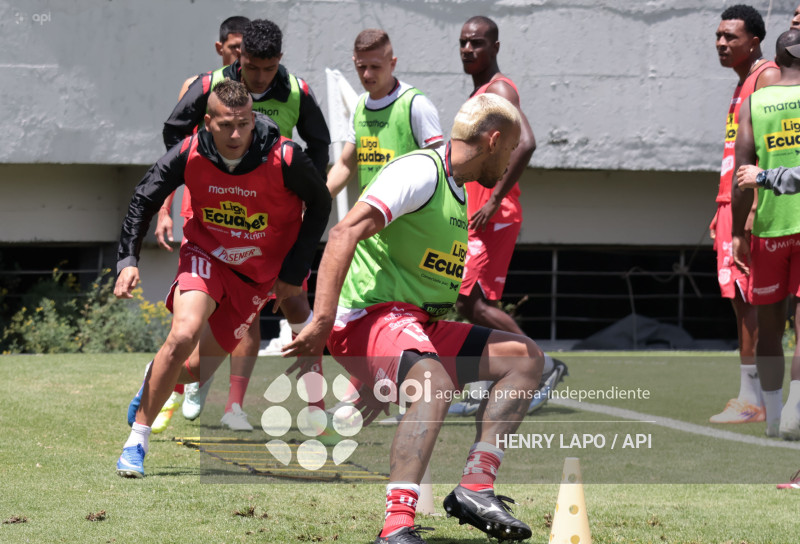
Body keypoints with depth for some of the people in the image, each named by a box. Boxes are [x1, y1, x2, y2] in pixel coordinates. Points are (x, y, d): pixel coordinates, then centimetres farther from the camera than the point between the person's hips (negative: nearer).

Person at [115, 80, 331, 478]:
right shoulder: (189, 155, -21)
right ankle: (136, 442, -12)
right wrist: (127, 260, -16)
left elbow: (320, 205, -6)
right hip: (206, 255, 0)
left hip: (261, 273, 0)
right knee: (183, 336, -27)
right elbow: (143, 201, -5)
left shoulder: (284, 159, -24)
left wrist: (295, 271, -6)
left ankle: (157, 376, 40)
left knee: (196, 369, 0)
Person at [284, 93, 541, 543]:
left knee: (526, 356, 8)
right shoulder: (421, 171, -10)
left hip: (421, 329, 10)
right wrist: (322, 322, -33)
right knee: (435, 383, -37)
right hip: (368, 317, -10)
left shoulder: (459, 196, 22)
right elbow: (345, 234, -23)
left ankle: (475, 489, -4)